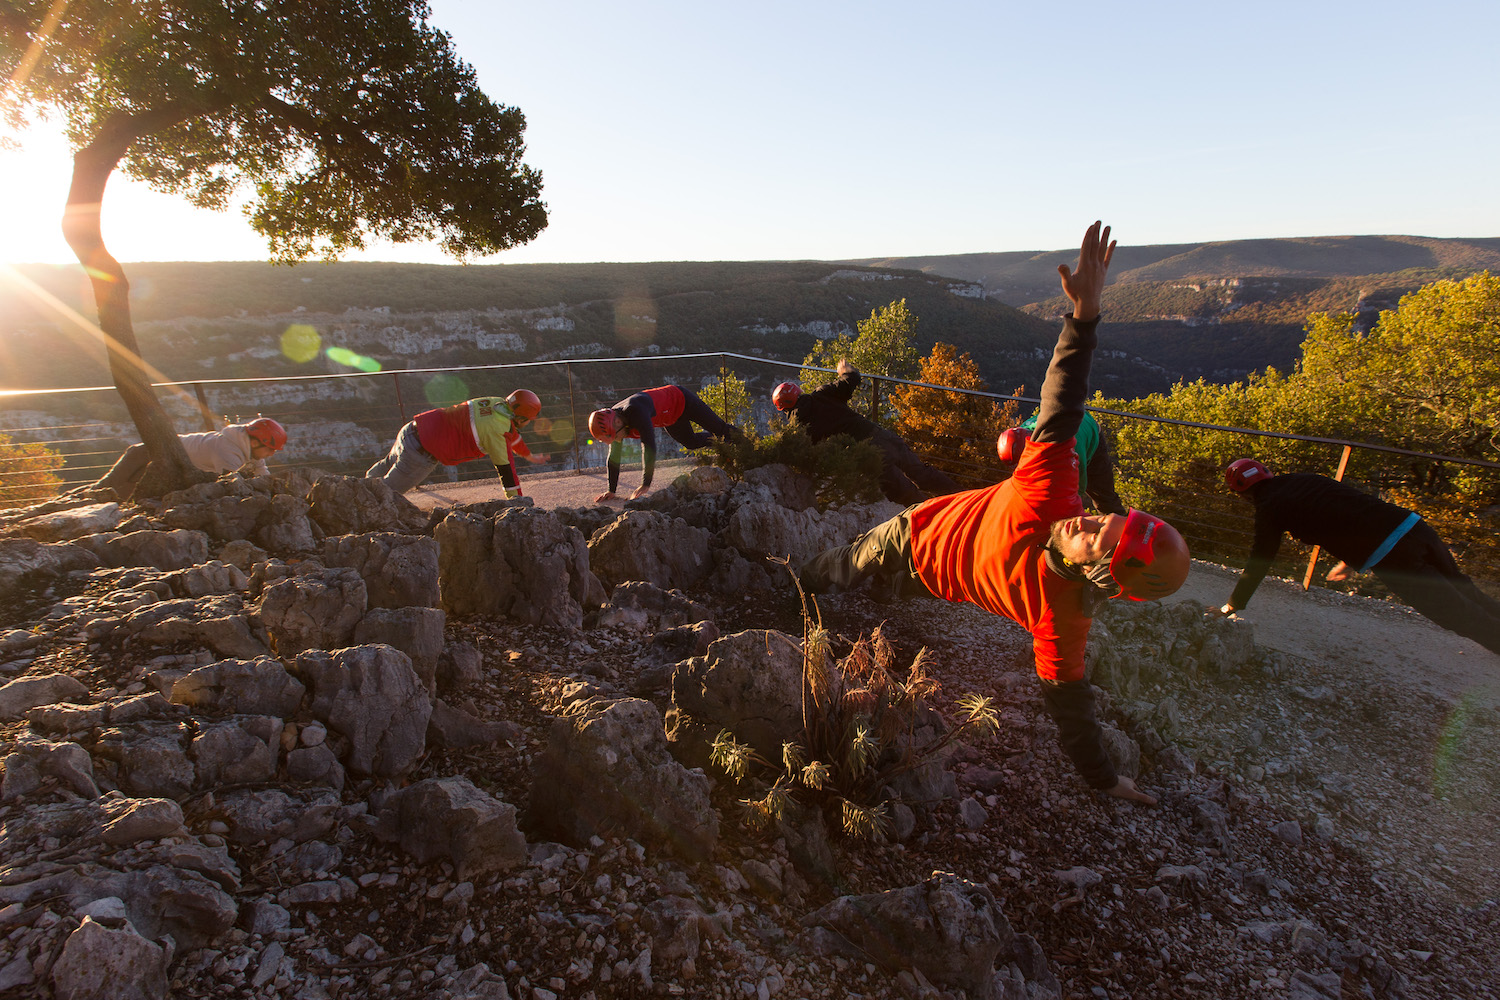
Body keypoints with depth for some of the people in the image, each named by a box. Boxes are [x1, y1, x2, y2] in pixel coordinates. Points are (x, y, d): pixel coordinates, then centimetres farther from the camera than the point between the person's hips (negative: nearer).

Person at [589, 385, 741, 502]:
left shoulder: (635, 411, -47)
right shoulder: (611, 422, -21)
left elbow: (649, 446, -51)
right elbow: (614, 458, -13)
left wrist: (646, 484, -49)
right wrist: (611, 490, -14)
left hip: (681, 400, -7)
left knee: (719, 428, 11)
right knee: (691, 442, 27)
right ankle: (716, 440, 56)